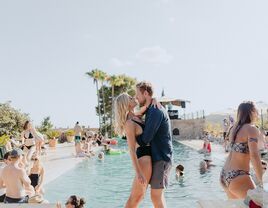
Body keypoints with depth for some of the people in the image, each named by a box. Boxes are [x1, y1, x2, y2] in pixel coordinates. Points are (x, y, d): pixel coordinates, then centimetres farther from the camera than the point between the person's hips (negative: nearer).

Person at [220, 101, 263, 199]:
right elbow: (254, 155, -23)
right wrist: (260, 181, -19)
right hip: (238, 177, -8)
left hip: (224, 175, 8)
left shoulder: (235, 127, 10)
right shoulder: (251, 129, -11)